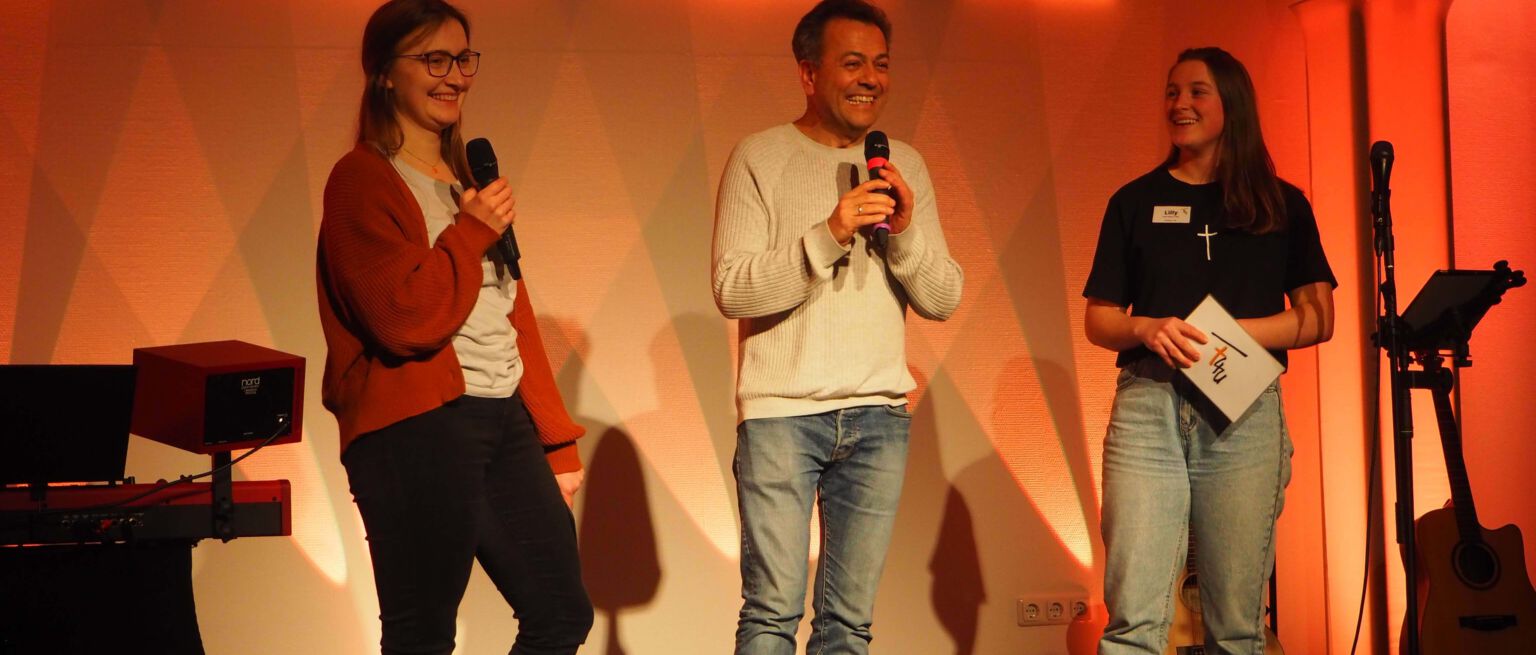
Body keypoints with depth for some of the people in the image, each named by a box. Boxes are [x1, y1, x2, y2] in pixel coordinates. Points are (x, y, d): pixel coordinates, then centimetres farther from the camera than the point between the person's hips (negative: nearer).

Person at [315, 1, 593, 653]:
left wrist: (555, 441, 16)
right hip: (414, 429, -8)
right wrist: (473, 232, -9)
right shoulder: (361, 181, -5)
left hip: (503, 422, 8)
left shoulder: (469, 178, 20)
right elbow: (404, 319, -16)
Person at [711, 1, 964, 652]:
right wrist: (828, 236, -20)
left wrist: (905, 231, -10)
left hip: (879, 415, 4)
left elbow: (943, 300, 8)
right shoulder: (760, 157, -1)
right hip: (781, 411, -3)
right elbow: (732, 289, -10)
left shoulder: (905, 166, 11)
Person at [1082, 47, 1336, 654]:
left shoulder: (1282, 205, 13)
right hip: (1148, 405, 0)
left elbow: (1317, 318, 7)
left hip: (1244, 412, 0)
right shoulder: (1134, 202, 14)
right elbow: (1098, 320, 13)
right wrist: (1149, 330, -9)